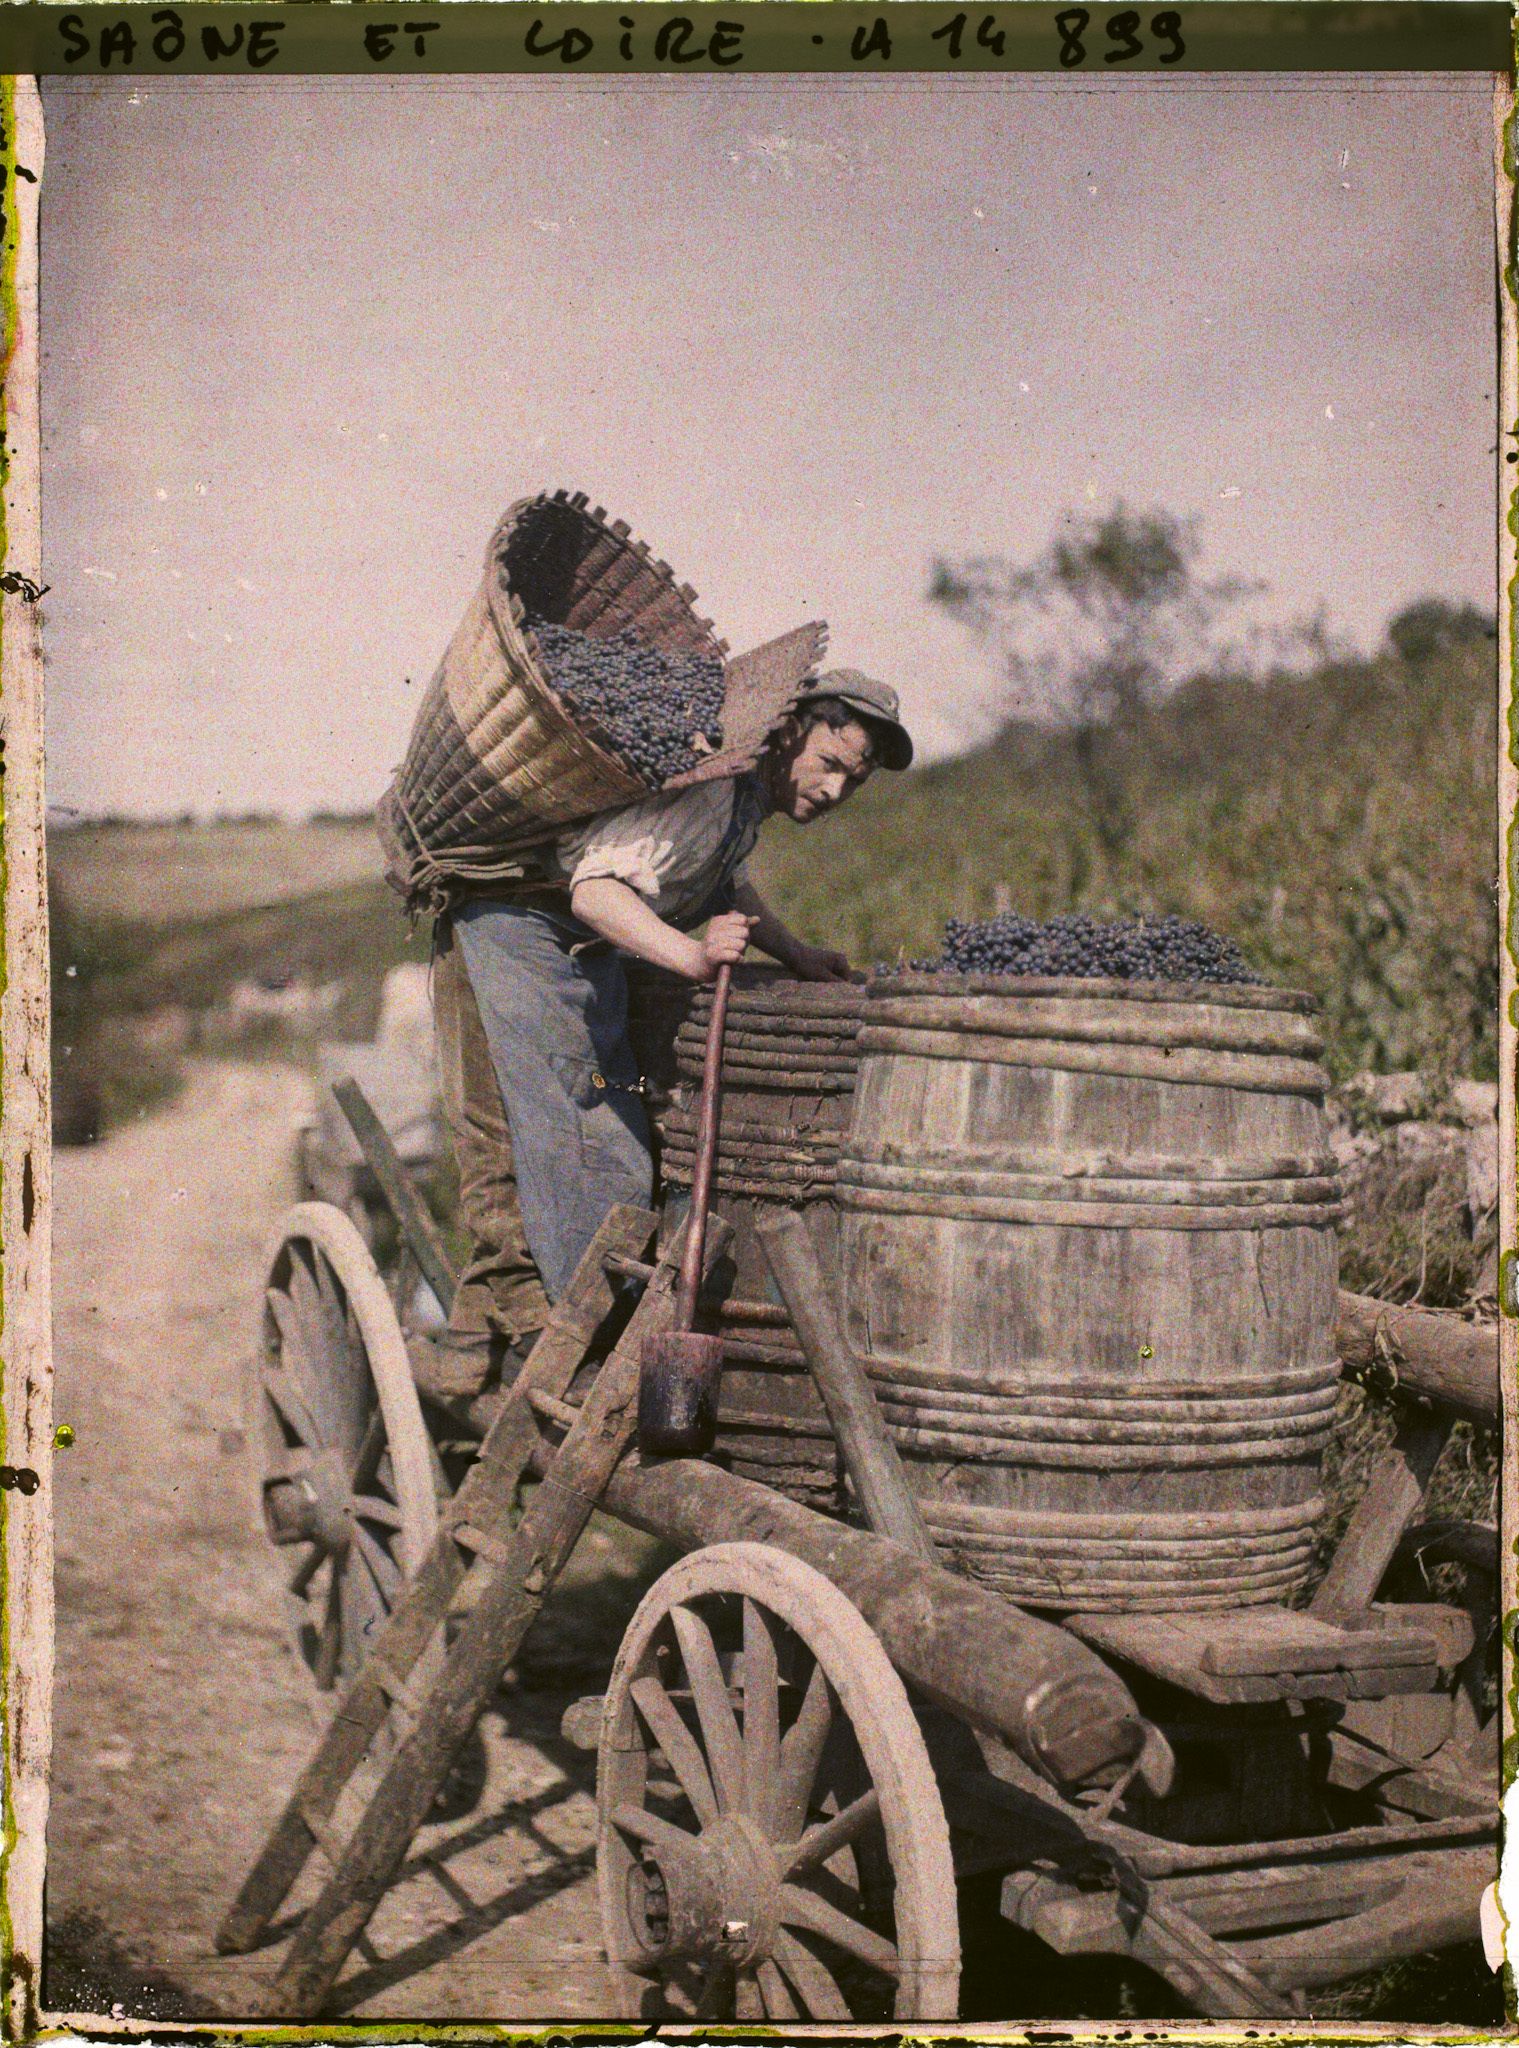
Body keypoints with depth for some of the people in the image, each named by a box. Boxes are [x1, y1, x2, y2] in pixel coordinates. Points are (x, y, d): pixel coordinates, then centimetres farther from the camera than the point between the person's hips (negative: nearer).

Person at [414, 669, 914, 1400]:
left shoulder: (750, 791, 7)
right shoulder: (707, 783, -24)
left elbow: (722, 880, 28)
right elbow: (597, 889, -34)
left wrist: (791, 952, 18)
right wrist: (693, 955, -45)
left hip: (585, 955, 10)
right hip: (516, 928, -10)